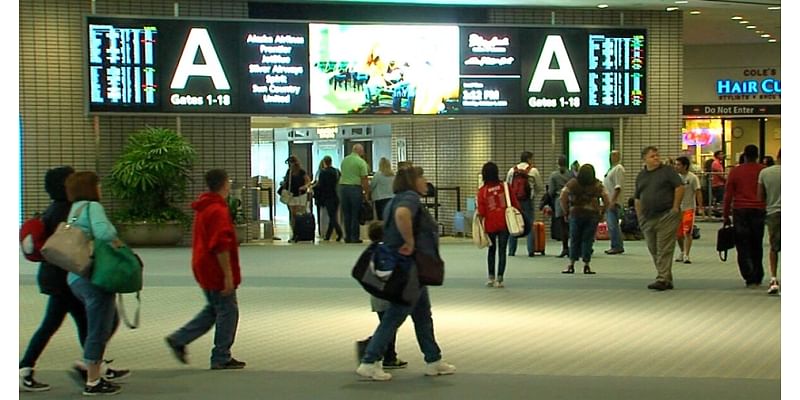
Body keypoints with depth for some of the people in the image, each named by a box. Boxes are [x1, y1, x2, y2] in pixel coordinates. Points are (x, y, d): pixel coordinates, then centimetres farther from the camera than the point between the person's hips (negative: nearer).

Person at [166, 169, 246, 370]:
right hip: (216, 270, -10)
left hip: (204, 269, 10)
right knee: (228, 311, 1)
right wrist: (228, 275, -21)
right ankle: (221, 358, 7)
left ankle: (179, 339, 15)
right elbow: (221, 246, -24)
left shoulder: (203, 208, 13)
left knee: (214, 309, 19)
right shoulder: (218, 210, -19)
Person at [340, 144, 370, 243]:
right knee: (355, 214, 1)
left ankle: (347, 237, 12)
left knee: (346, 214, 11)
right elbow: (364, 179, -9)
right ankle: (354, 237, 2)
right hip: (355, 187, -5)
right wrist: (367, 192, -5)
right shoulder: (361, 162, -7)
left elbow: (342, 174, 12)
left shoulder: (344, 160, 10)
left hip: (343, 186, 5)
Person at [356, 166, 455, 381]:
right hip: (410, 268, -10)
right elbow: (402, 214, -38)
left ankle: (434, 361, 25)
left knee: (423, 315, 17)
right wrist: (410, 242, -28)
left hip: (412, 269, 10)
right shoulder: (410, 197, -15)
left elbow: (387, 227, 23)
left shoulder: (401, 198, 15)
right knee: (395, 317, -4)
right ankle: (369, 363, 0)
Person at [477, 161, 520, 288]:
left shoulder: (482, 191, -7)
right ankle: (499, 279, 0)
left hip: (490, 225, 0)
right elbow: (515, 203, 0)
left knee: (492, 249, 18)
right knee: (502, 251, 4)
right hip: (504, 224, 0)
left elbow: (481, 212, -9)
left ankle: (491, 277, 19)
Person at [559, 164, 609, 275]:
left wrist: (566, 211, 5)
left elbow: (562, 198, -4)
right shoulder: (597, 185, 4)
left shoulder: (572, 183, 2)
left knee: (574, 240, 7)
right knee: (588, 240, 5)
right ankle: (586, 266, 4)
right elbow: (607, 200, -1)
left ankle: (571, 265, 3)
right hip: (592, 215, 0)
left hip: (576, 214, 0)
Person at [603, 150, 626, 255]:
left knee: (613, 225, -11)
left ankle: (617, 247, -7)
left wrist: (612, 201, -23)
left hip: (614, 202, -10)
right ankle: (615, 246, 16)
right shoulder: (611, 169, 20)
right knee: (611, 225, 11)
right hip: (608, 202, 10)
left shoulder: (618, 169, -10)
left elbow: (618, 187, -18)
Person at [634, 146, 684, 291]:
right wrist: (639, 217, 13)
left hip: (666, 216, -6)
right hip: (648, 219, 6)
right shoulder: (641, 176, 16)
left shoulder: (667, 171, 0)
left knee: (664, 249, -10)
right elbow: (637, 198, 20)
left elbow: (679, 187, -7)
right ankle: (667, 279, 17)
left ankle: (662, 279, -12)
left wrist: (675, 207, -11)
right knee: (654, 250, 8)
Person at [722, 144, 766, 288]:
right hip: (759, 211, 1)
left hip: (740, 211, -1)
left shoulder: (735, 171, 0)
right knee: (757, 246, 14)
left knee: (743, 247, 3)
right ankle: (758, 278, 19)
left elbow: (728, 195, 1)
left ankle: (750, 278, -6)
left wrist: (725, 216, 7)